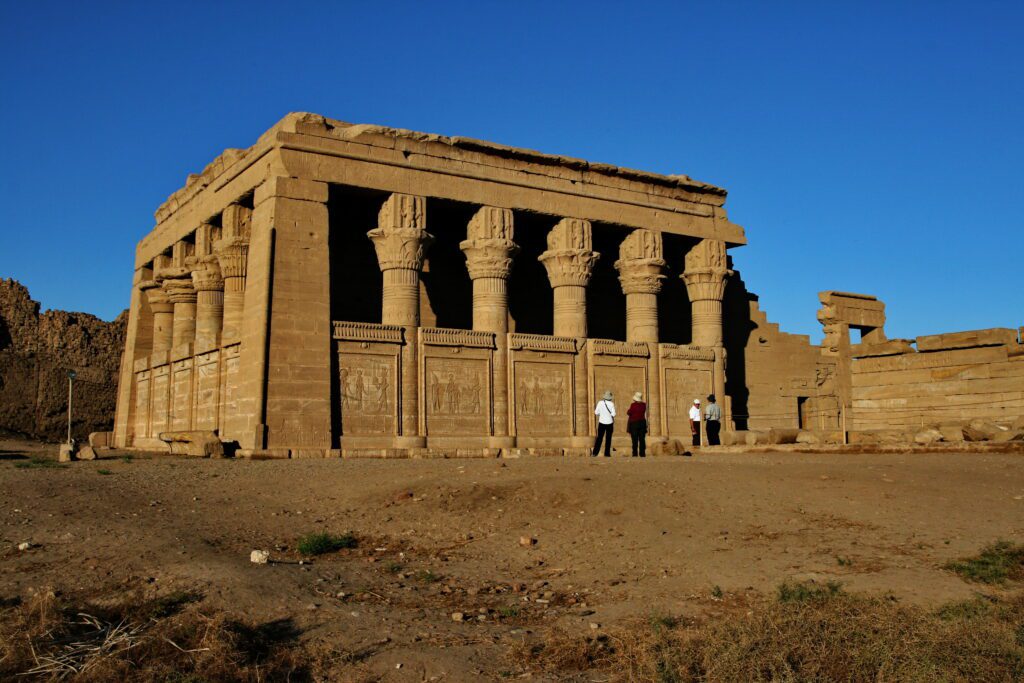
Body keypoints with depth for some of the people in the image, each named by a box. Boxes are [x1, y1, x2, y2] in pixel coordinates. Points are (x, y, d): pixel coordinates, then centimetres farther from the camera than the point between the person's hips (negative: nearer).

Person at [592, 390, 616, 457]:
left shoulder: (600, 403, -6)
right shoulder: (611, 404, -10)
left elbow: (596, 413, -4)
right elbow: (613, 414, -12)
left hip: (602, 422, 1)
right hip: (609, 423, -1)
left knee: (599, 438, 7)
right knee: (608, 438, 7)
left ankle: (595, 453, 1)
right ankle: (607, 453, 5)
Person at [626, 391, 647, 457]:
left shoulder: (633, 405, -13)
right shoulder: (644, 405, 1)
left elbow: (629, 413, -5)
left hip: (634, 423, -4)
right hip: (642, 422, 4)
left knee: (635, 439, -1)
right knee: (642, 439, 6)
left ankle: (635, 453, -4)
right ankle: (642, 453, 3)